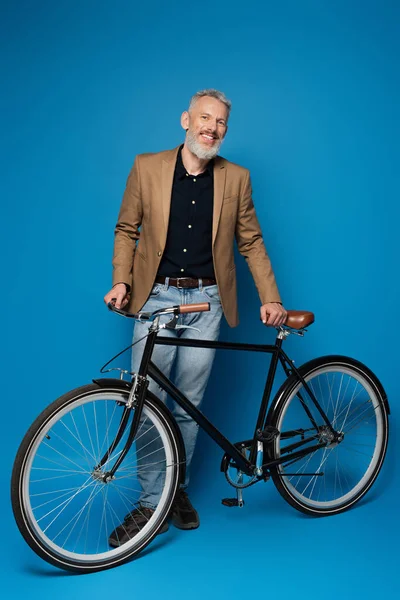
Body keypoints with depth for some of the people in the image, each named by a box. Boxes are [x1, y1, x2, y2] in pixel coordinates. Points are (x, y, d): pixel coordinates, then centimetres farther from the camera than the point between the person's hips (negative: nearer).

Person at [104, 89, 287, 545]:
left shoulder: (235, 179, 6)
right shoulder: (147, 168, 4)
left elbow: (251, 242, 9)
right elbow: (126, 229, 8)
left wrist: (270, 298, 2)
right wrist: (121, 281, -5)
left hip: (206, 301, 1)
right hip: (156, 296, 0)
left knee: (189, 405, 5)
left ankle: (178, 488, 26)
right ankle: (152, 502, 11)